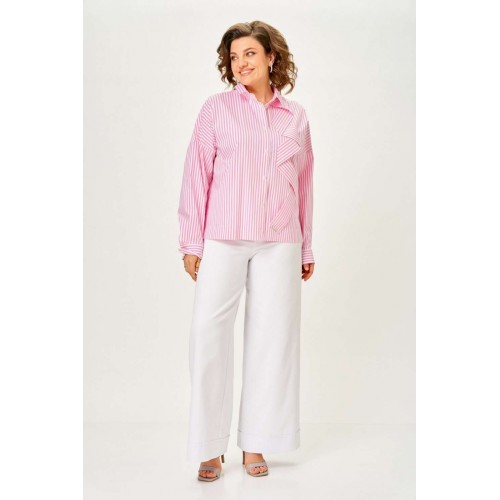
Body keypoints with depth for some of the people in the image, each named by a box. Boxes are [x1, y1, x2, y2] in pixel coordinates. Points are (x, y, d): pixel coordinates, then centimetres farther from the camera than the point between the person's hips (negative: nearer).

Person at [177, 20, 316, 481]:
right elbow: (197, 176, 2)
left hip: (279, 243, 2)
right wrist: (191, 243, -2)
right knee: (209, 332, -5)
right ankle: (211, 446, 8)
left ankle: (255, 443, 18)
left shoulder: (296, 116, 11)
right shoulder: (217, 109, 5)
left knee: (272, 336, 5)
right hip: (223, 240, -2)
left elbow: (305, 184, 13)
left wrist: (307, 250, 12)